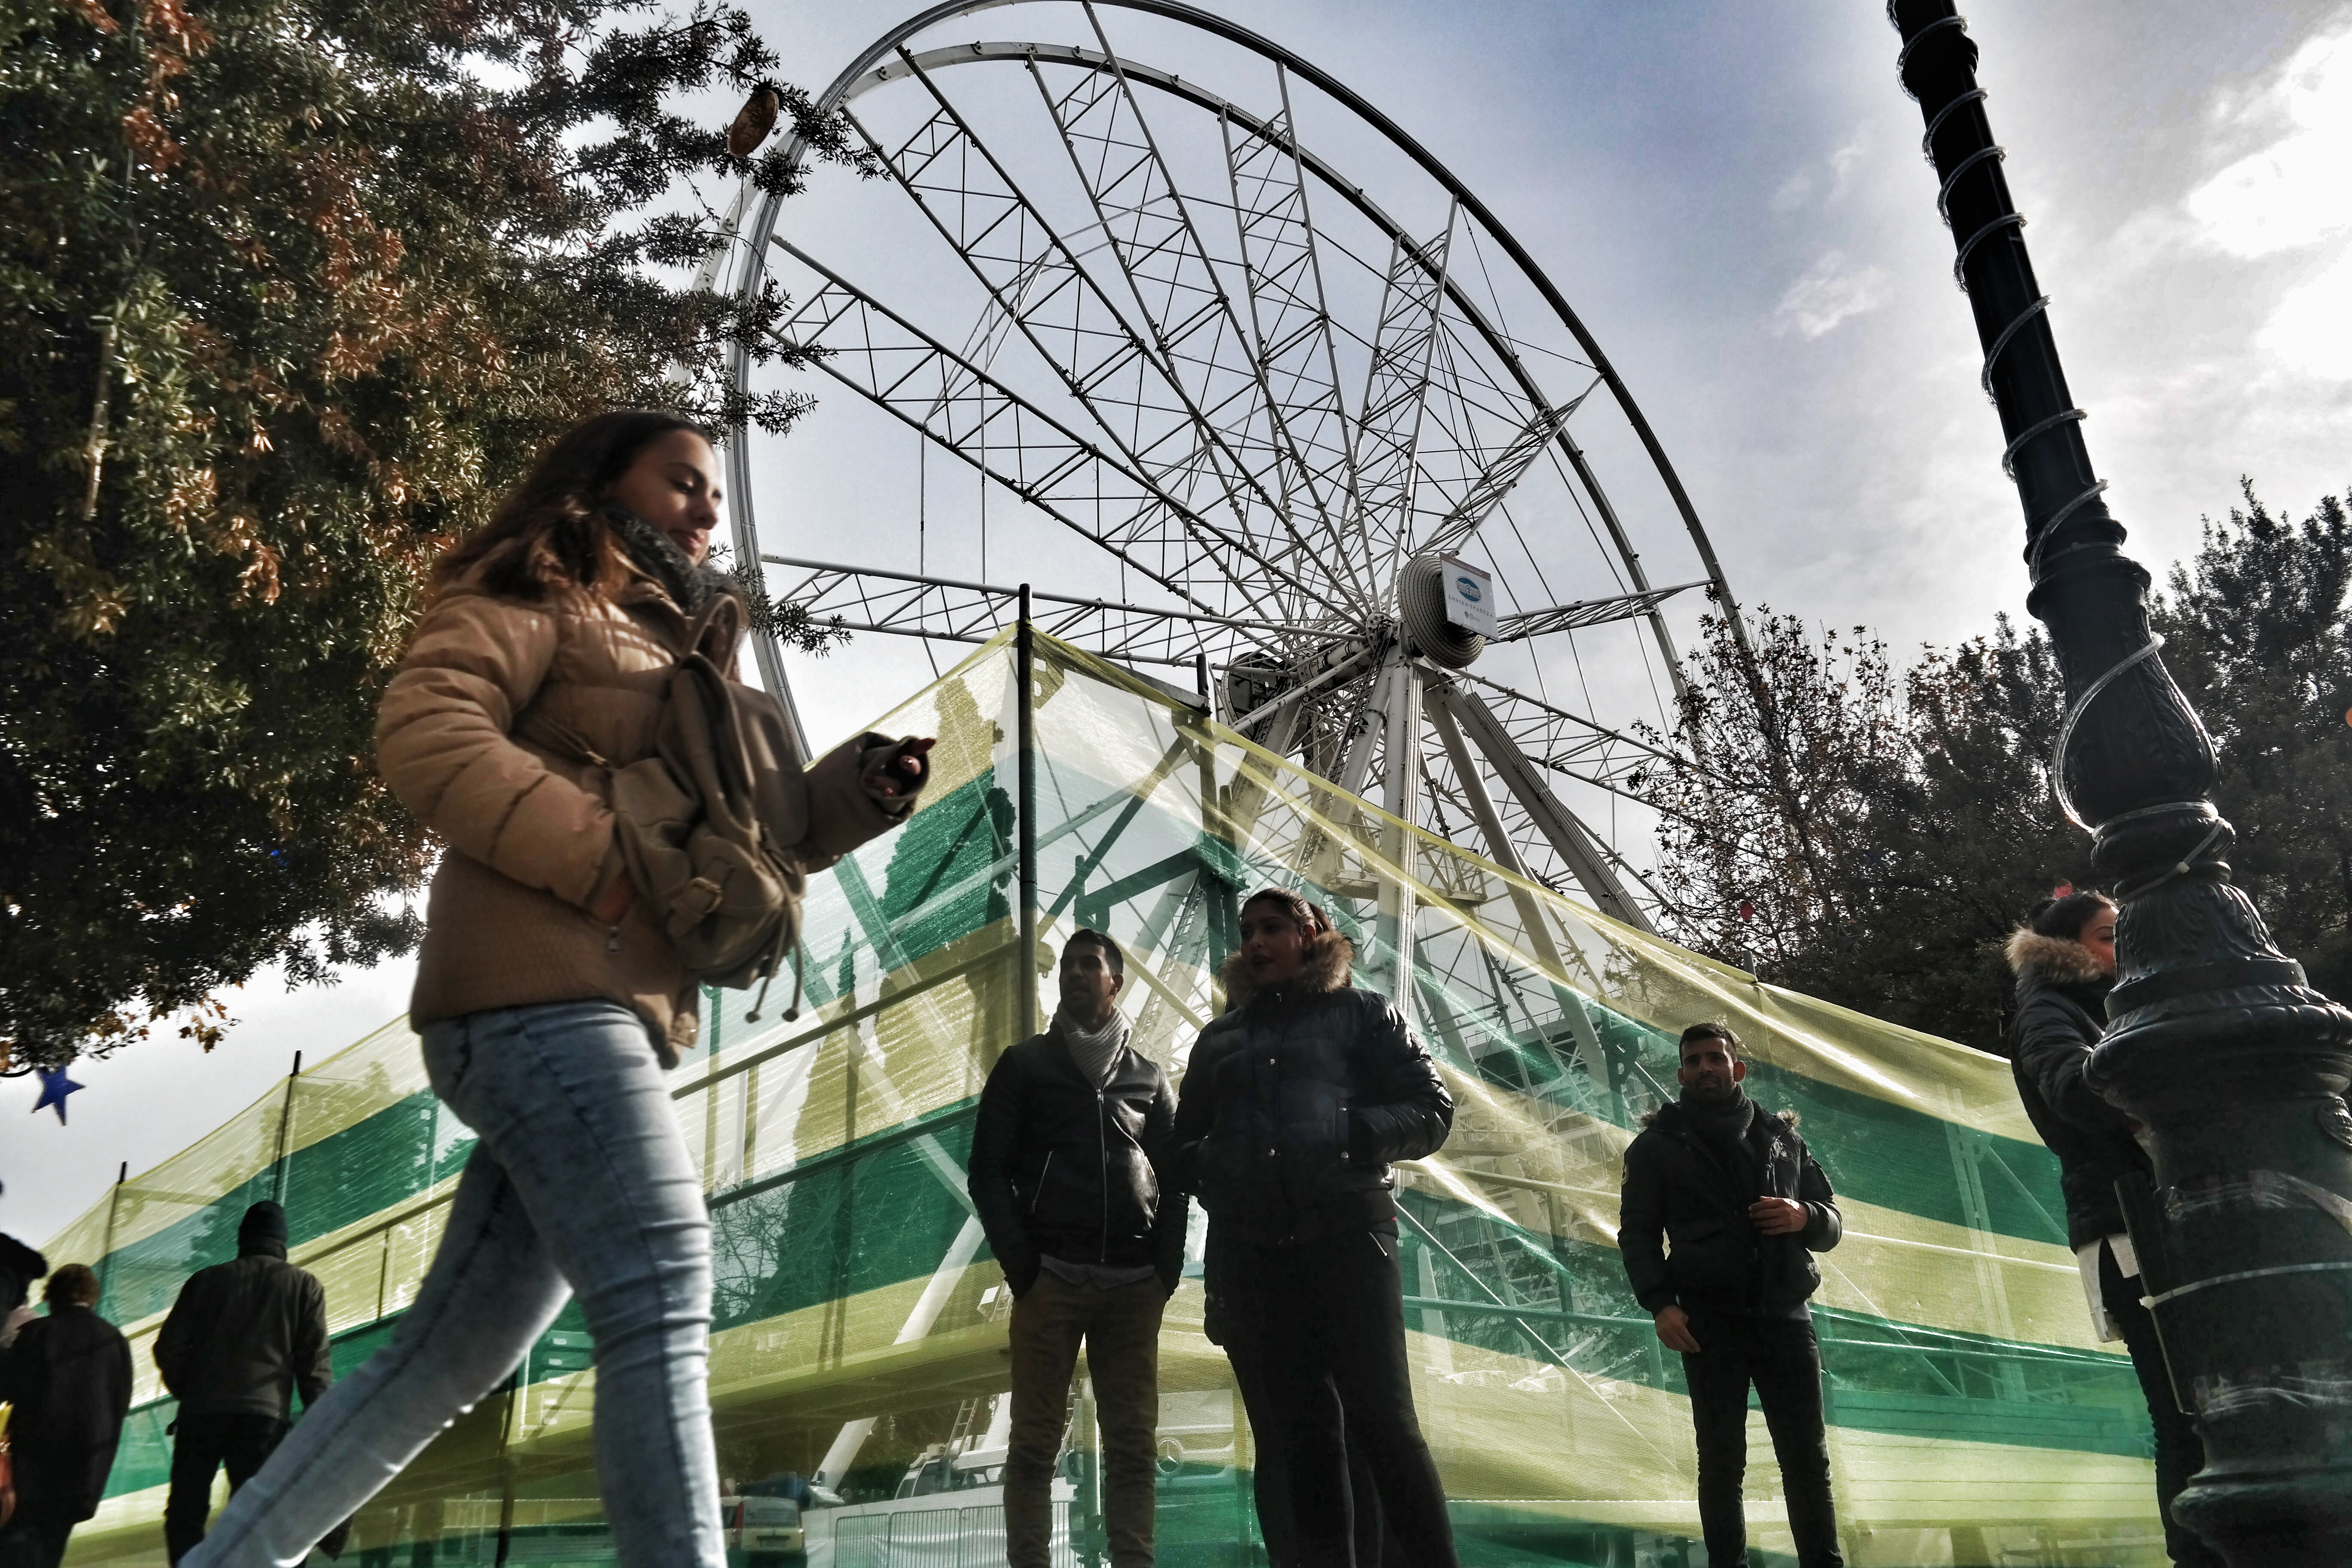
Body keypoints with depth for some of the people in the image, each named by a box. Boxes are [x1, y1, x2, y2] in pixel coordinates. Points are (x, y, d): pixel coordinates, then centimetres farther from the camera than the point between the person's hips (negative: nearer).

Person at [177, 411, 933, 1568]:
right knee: (662, 1297, -19)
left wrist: (858, 790, 8)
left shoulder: (675, 651, 30)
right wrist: (604, 864, -17)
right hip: (543, 987, -9)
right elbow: (422, 729, -12)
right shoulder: (544, 591, 5)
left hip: (614, 1008, 9)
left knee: (460, 1344, 11)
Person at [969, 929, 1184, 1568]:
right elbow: (989, 1172, 5)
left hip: (1134, 1283, 2)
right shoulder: (1026, 1064, 11)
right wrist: (1022, 1266, -6)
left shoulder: (1149, 1076, 17)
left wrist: (1166, 1271, 0)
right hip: (1053, 1276, -2)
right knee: (1035, 1443, -2)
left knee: (1134, 1445, 0)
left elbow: (1175, 1179, 14)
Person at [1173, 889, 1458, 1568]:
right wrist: (1207, 1167, 0)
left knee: (1382, 1422, -9)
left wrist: (1352, 1133, -14)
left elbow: (1432, 1112, 3)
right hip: (1247, 1252, 4)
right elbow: (1186, 1144, 23)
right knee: (1297, 1439, 4)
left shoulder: (1362, 1013, 10)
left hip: (1345, 1235, -3)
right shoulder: (1218, 1038, 20)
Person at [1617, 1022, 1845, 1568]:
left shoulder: (1782, 1137, 14)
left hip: (1785, 1318, 2)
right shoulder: (1657, 1146, 5)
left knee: (1807, 1458, 3)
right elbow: (1637, 1234, 2)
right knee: (1723, 1461, 0)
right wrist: (1659, 1303, -13)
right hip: (1709, 1324, -2)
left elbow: (1832, 1224, 16)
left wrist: (1806, 1218, -8)